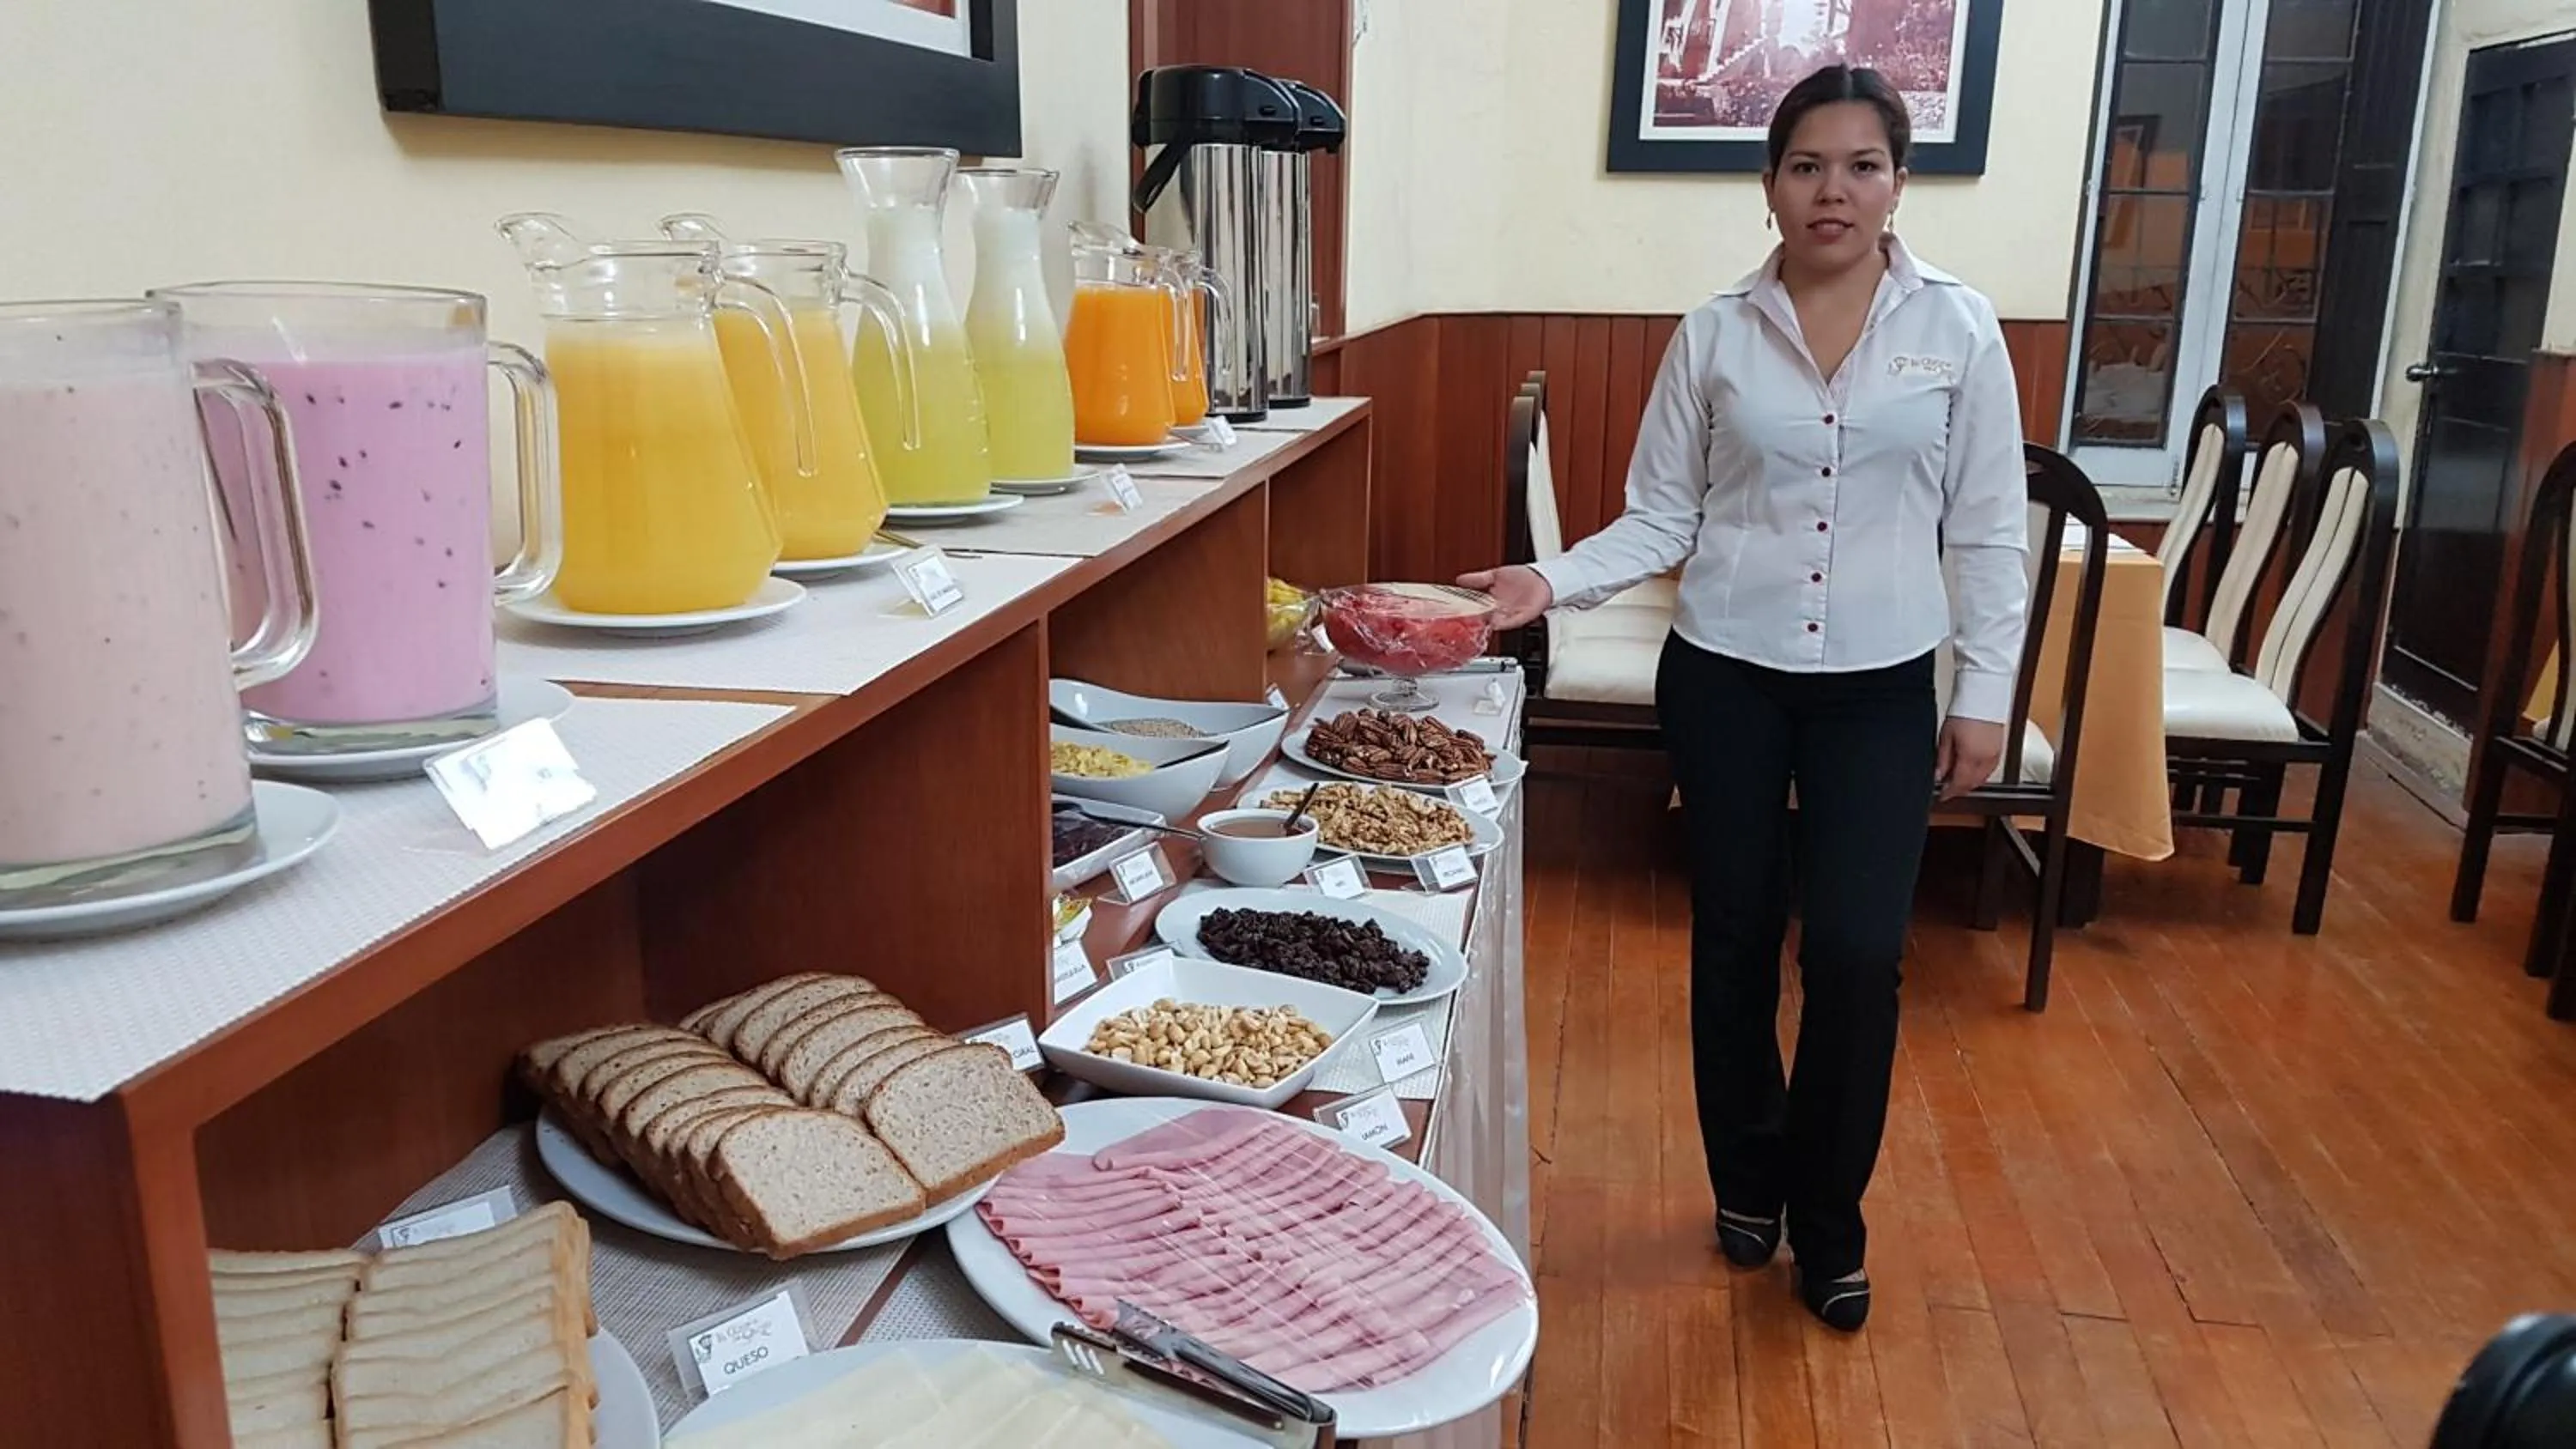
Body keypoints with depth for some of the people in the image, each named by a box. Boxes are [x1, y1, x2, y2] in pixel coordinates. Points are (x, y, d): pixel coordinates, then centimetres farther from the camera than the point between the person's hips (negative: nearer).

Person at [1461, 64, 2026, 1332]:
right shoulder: (1713, 337, 0)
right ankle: (1746, 1181, 33)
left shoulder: (1958, 329, 0)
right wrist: (1552, 582, -16)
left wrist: (1985, 691, 0)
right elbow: (1661, 520, 0)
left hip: (1881, 687, 0)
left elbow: (1985, 529, 2)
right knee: (1734, 940, 11)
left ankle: (1827, 1220, 20)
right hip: (1724, 677, 1)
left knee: (1857, 953, -4)